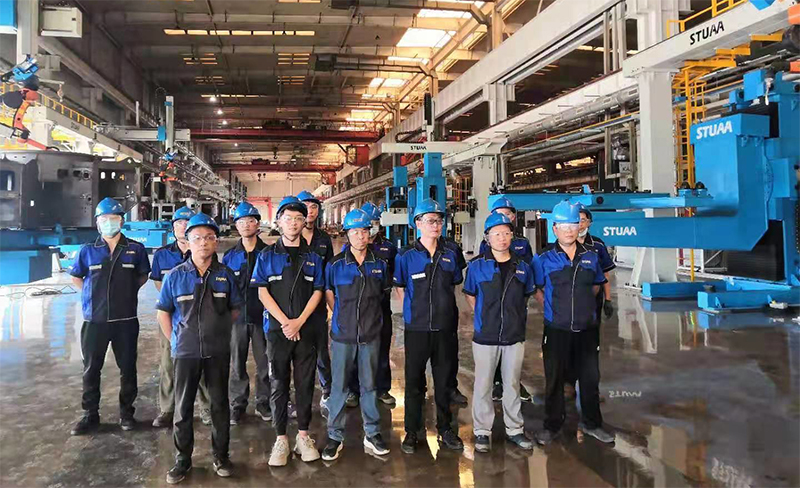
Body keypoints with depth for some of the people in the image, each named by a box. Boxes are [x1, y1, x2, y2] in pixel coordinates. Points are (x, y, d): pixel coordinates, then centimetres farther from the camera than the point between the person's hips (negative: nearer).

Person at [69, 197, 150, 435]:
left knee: (127, 368, 8)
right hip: (94, 320, 1)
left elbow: (143, 275, 15)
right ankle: (90, 415, 22)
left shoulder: (135, 249, 2)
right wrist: (93, 294, 3)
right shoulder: (88, 250, 2)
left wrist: (128, 291, 3)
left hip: (126, 320, 0)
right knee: (91, 369, 9)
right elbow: (76, 277, 15)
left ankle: (126, 412, 23)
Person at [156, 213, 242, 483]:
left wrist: (220, 334, 8)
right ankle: (183, 458, 24)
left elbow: (235, 309, 10)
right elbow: (163, 312, 4)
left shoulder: (225, 274, -1)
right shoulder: (175, 276, -4)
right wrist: (176, 340, 1)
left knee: (220, 404, 10)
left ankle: (220, 455, 25)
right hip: (185, 352, -1)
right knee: (183, 407, 8)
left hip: (218, 351, 1)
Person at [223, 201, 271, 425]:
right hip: (237, 316, 2)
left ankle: (263, 403, 20)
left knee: (264, 362, 6)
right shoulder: (230, 256, 7)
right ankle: (237, 405, 20)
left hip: (262, 316, -2)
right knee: (237, 363, 8)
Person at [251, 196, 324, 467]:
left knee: (305, 383, 6)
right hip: (278, 330, -1)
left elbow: (317, 292, 4)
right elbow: (263, 292, -2)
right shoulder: (267, 255, 4)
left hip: (306, 330, 1)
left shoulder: (312, 257, 9)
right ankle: (281, 439, 14)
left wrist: (299, 321, -8)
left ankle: (303, 436, 18)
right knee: (279, 385, 4)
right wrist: (285, 322, -10)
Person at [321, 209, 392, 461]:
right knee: (339, 386, 5)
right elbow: (328, 294, 8)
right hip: (342, 335, -2)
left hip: (370, 334, 2)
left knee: (369, 385, 12)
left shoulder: (379, 264, 2)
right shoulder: (336, 264, -4)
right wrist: (343, 316, 6)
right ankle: (335, 436, 17)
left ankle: (372, 433, 24)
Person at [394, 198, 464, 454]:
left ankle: (445, 429, 27)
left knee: (444, 380, 12)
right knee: (414, 382, 6)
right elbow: (401, 289, 5)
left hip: (444, 327, 3)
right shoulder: (406, 256, -4)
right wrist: (415, 312, 4)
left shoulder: (450, 255, 5)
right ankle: (411, 432, 20)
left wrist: (444, 308, 11)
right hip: (416, 328, -2)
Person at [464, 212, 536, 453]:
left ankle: (514, 429, 27)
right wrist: (484, 316, 3)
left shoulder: (522, 266, 3)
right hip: (485, 336, -2)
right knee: (483, 385, 7)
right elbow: (470, 296, 7)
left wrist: (515, 315, 10)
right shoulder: (477, 265, -4)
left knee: (512, 384, 13)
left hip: (514, 336, 2)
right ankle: (482, 431, 20)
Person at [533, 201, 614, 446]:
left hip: (587, 328, 3)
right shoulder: (545, 259, -4)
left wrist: (583, 303, 8)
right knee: (554, 379, 8)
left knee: (590, 377, 12)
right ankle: (552, 425, 23)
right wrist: (553, 306, 0)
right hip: (556, 330, -3)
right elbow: (535, 289, 4)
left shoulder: (591, 256, 5)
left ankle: (591, 423, 30)